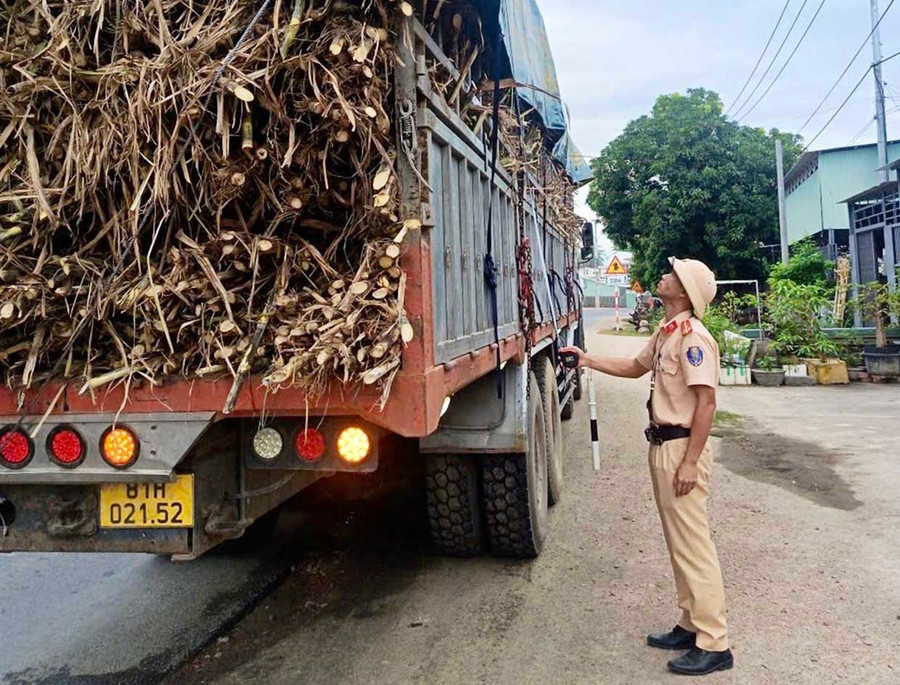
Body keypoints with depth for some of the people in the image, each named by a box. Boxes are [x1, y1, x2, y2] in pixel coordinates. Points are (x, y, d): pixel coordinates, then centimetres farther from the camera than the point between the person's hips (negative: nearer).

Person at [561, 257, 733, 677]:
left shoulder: (693, 336, -18)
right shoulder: (665, 333, 12)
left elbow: (706, 401, -22)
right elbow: (635, 368, 27)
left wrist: (689, 462, -23)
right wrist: (588, 360, 19)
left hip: (682, 448, -10)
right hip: (662, 445, 10)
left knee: (693, 545, -3)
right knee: (678, 543, 16)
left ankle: (713, 645, 7)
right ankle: (691, 626, 28)